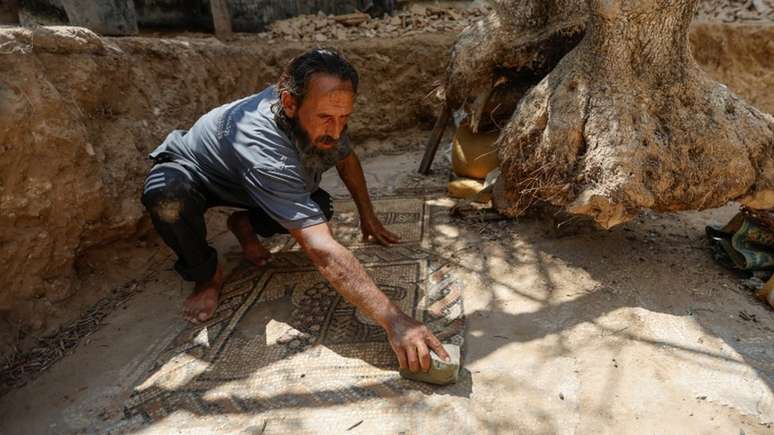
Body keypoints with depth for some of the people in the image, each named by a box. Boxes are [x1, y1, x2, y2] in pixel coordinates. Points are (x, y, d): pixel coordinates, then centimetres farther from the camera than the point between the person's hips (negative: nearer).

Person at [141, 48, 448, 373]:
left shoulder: (322, 116, -23)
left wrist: (367, 216, 2)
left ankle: (244, 224, 10)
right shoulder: (262, 146, -46)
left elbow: (346, 159, 1)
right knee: (166, 194, -39)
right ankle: (206, 274, -8)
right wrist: (393, 321, -56)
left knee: (320, 207, -17)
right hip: (190, 172, -5)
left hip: (253, 183, 5)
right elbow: (322, 252, -53)